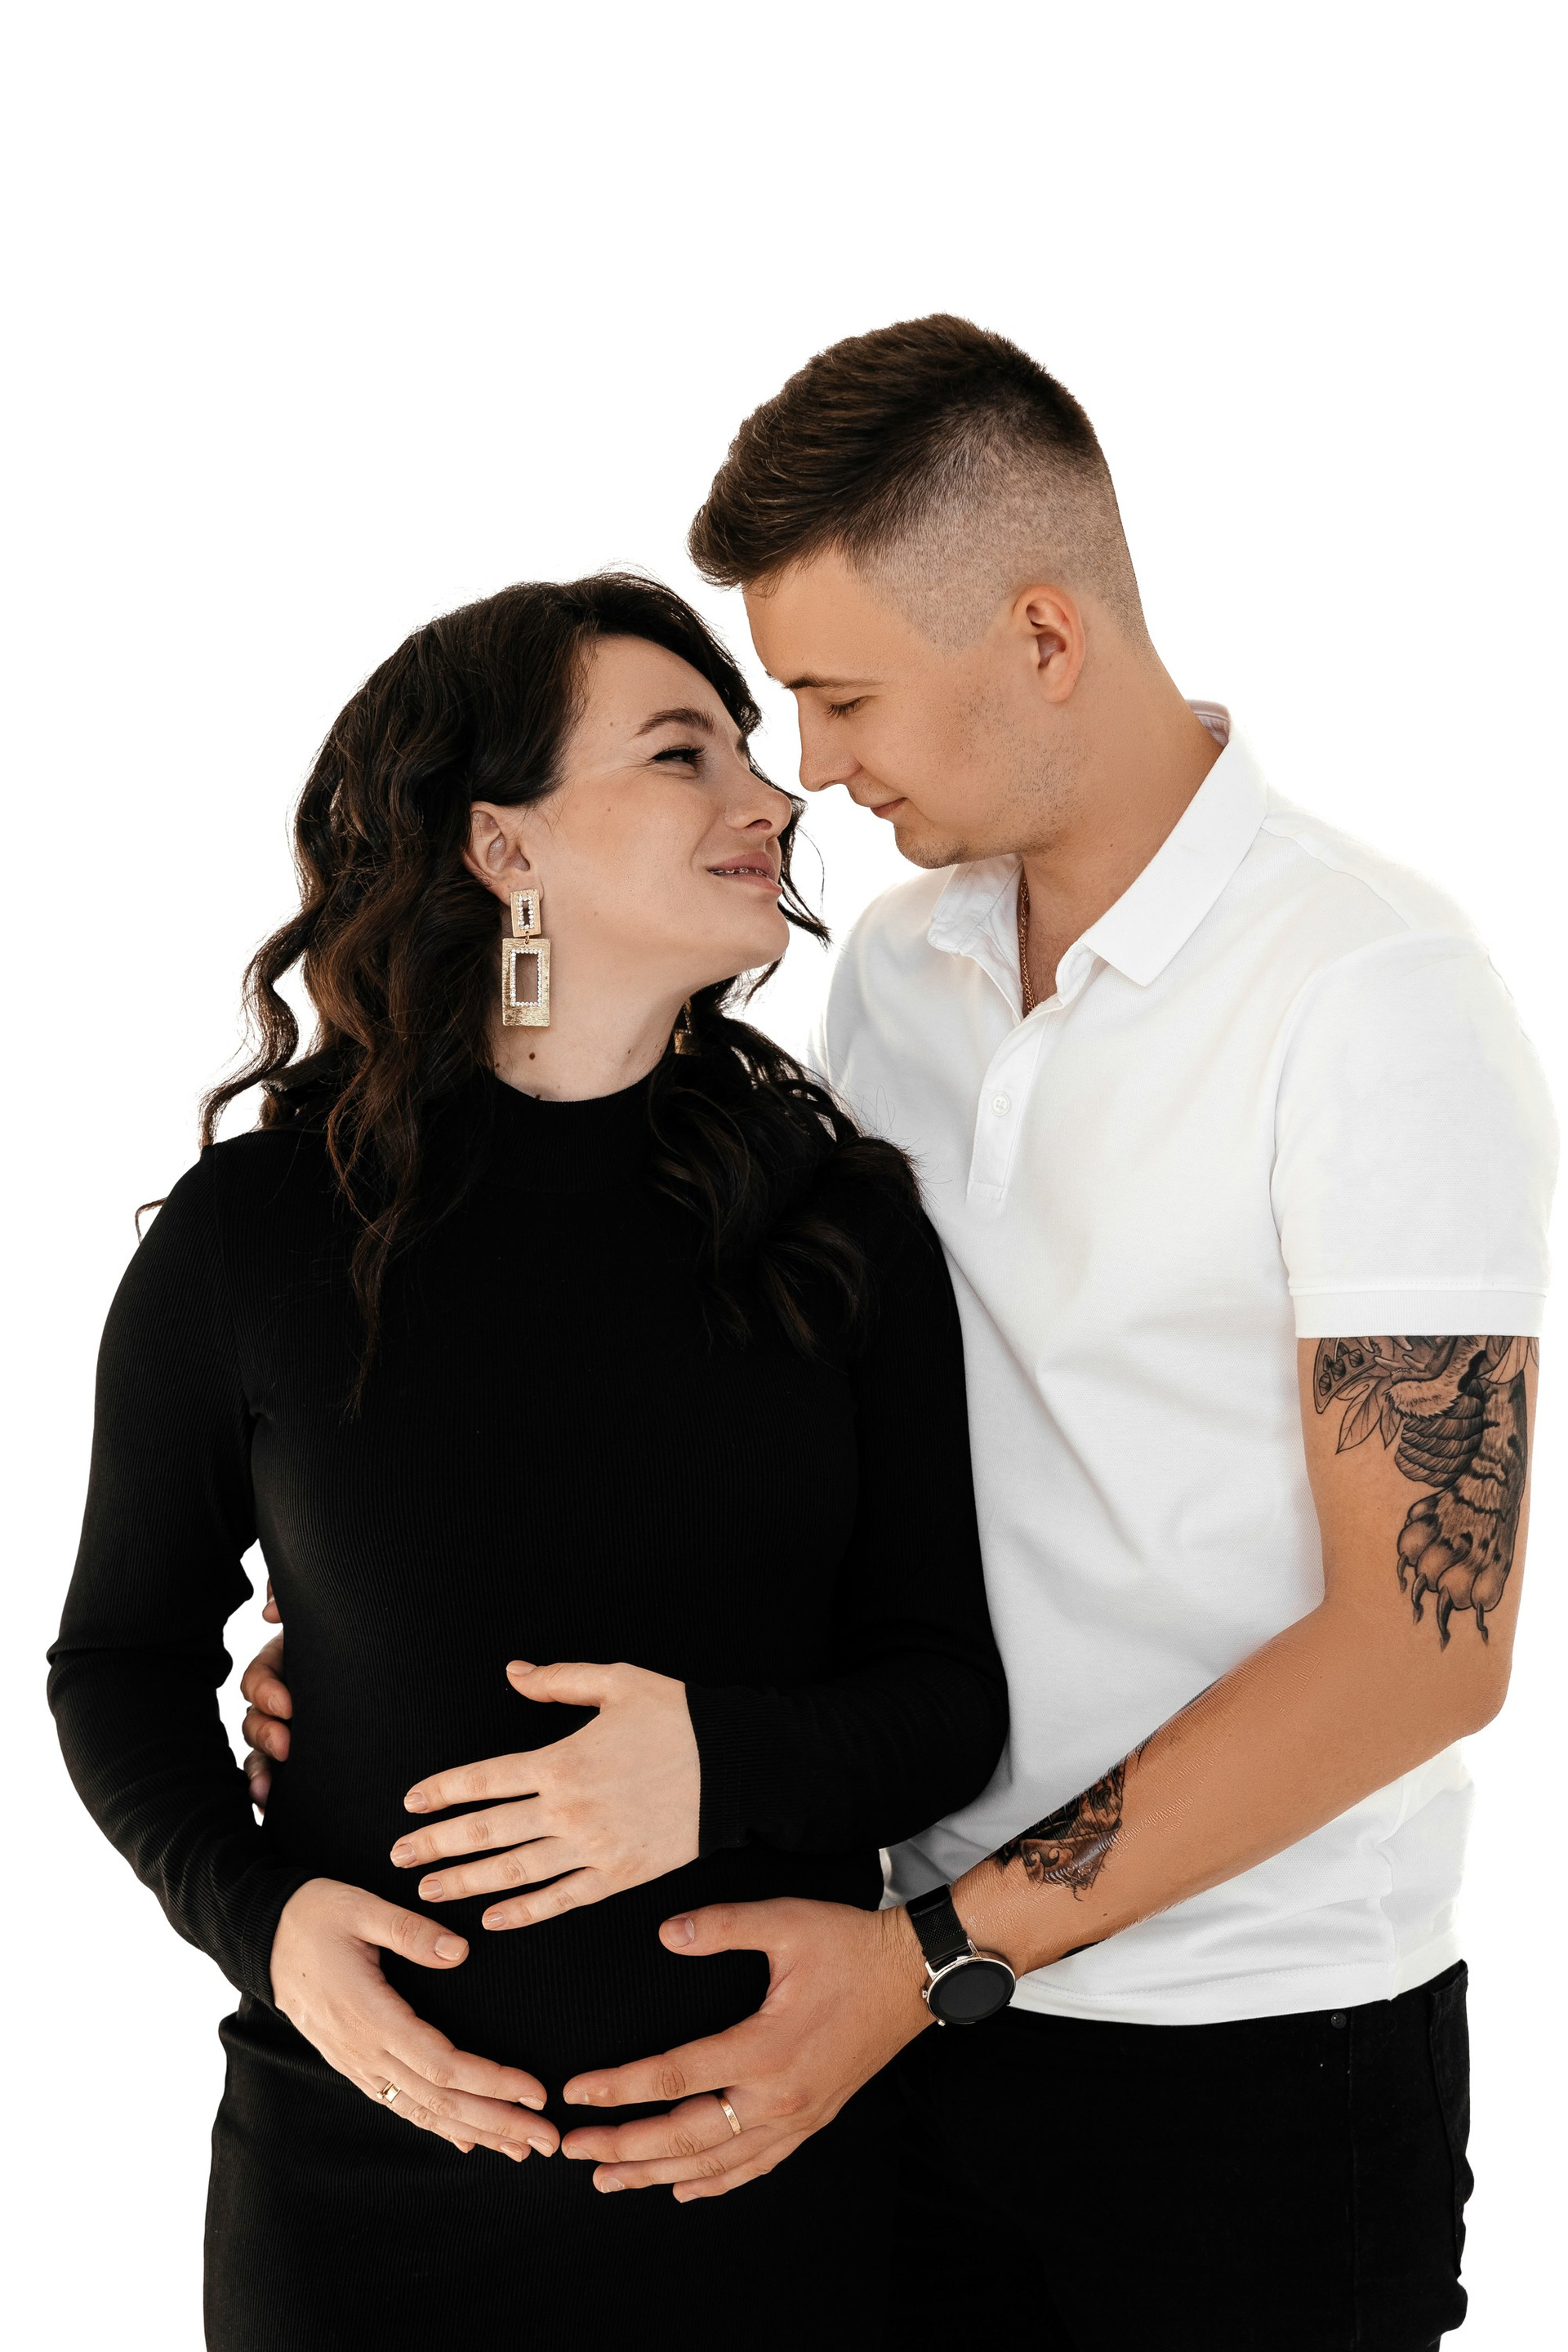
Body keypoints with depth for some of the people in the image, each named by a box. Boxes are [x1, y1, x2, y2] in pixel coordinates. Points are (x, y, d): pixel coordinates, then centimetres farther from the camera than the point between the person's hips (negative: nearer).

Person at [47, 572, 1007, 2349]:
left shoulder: (845, 1218, -1)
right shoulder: (252, 1236, -5)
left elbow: (948, 1693, 1)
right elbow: (122, 1658, 6)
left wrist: (731, 1766, -19)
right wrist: (255, 1914, -11)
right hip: (376, 2171, -1)